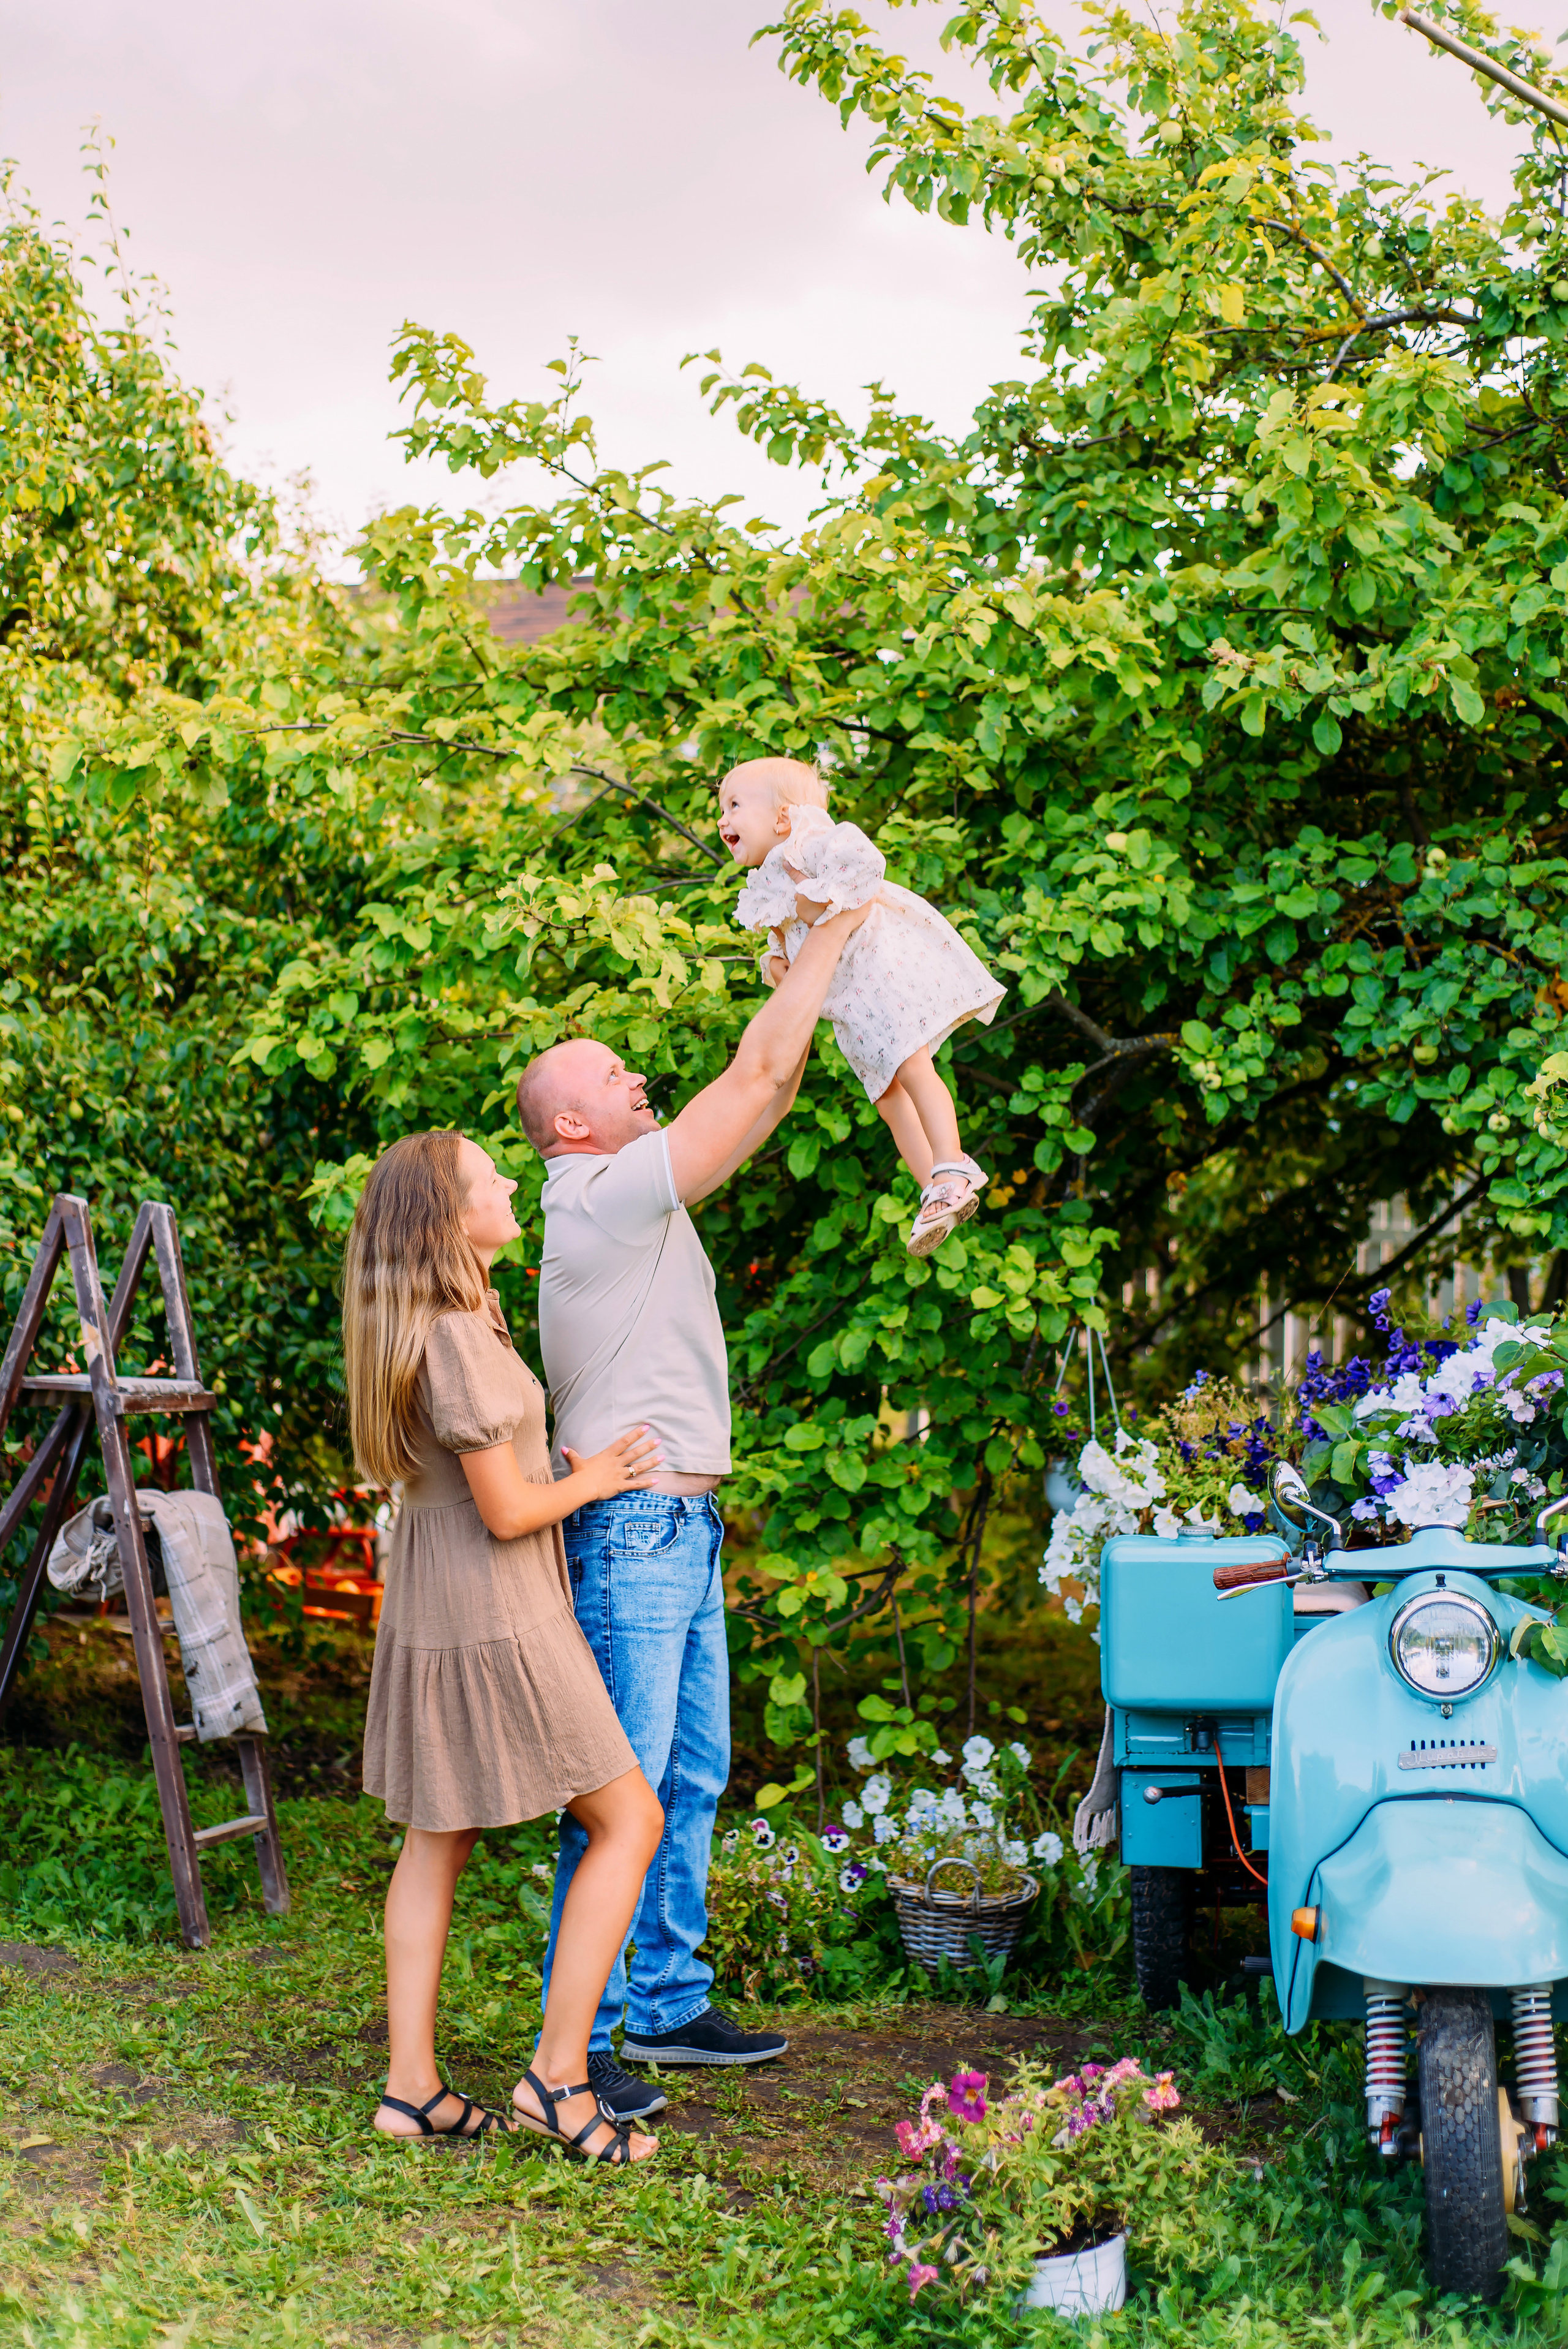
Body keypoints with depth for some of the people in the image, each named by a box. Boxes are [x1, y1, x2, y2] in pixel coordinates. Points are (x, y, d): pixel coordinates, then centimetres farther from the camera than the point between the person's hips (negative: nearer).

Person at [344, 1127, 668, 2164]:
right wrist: (596, 1477, -3)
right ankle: (559, 2076, 0)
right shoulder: (457, 1341, -22)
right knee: (629, 1820, -1)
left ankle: (412, 2086, 19)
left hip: (427, 1605, 10)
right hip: (495, 1615, -10)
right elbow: (506, 1510, -19)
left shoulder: (460, 1317, 8)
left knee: (438, 1839, 14)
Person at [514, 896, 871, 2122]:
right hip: (633, 1527, -10)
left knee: (693, 1779, 14)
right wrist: (820, 955, -3)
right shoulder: (605, 1194, -13)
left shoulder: (640, 1194, 15)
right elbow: (754, 1080, -13)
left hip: (683, 1529, 10)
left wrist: (811, 996, 15)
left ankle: (670, 2005, 24)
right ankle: (573, 2048, -2)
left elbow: (759, 1102, 22)